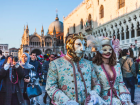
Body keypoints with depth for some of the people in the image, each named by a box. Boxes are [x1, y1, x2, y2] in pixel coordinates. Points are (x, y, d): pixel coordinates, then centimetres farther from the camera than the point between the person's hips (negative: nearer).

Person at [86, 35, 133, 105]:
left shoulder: (117, 66, 9)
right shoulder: (95, 66, -5)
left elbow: (121, 83, 13)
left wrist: (124, 98, 3)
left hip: (118, 97, 4)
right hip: (104, 99, -4)